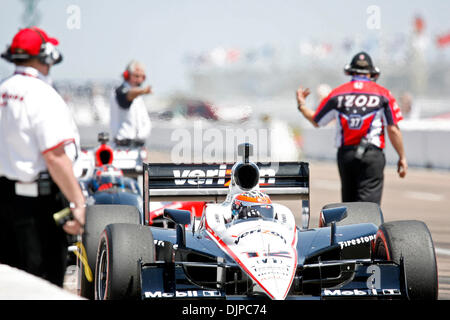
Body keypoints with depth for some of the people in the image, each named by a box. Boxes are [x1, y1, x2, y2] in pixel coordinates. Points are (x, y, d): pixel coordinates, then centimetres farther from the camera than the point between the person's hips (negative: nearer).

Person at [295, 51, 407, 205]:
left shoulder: (337, 94, 8)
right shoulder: (383, 94, 3)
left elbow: (316, 121, 17)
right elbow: (393, 130, -2)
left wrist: (301, 105, 35)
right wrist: (402, 157, 5)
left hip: (345, 154, 3)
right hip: (372, 156, -3)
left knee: (349, 202, 17)